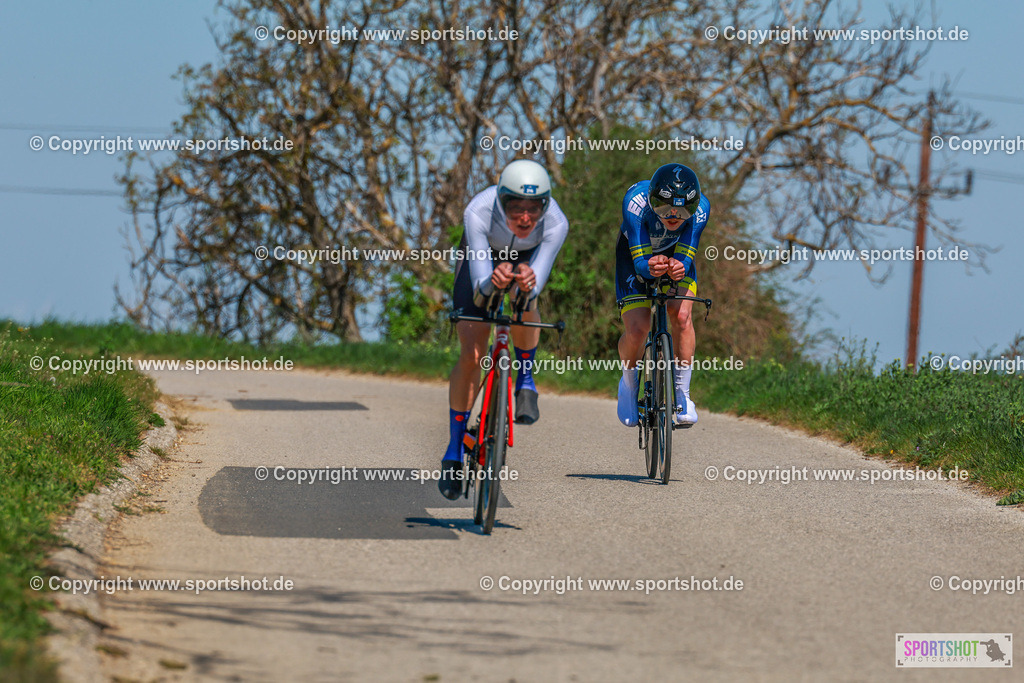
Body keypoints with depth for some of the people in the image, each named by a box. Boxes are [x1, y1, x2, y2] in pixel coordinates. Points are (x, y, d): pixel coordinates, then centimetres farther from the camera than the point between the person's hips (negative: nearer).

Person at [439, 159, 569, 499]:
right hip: (481, 256, -1)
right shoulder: (479, 212, -40)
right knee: (471, 354, -11)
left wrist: (528, 284, -64)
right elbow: (480, 287, -42)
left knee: (523, 299, -32)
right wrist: (492, 282, -65)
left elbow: (536, 287, -41)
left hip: (527, 258, 1)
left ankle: (525, 380, -3)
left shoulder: (555, 223, -37)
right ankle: (455, 450, 3)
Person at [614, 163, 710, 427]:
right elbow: (640, 263, -38)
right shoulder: (636, 201, -39)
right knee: (636, 330, -15)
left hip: (676, 253, 1)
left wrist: (678, 267, -57)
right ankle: (628, 381, 17)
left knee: (681, 316, -23)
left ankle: (682, 393, -7)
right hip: (636, 252, -1)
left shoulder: (700, 207, -33)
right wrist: (650, 267, -61)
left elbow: (685, 259, -33)